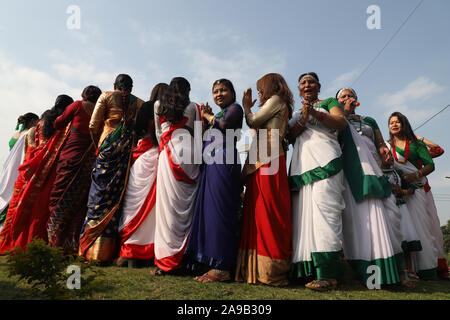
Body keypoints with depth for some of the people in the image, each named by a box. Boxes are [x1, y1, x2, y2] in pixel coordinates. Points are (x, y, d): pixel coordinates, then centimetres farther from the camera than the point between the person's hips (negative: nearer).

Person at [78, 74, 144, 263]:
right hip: (129, 151, 2)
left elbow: (93, 125, 4)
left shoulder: (106, 96, 10)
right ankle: (107, 252, 6)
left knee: (99, 196, 1)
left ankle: (90, 248, 2)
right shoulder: (140, 103, 14)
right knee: (118, 198, 3)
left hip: (108, 147, -1)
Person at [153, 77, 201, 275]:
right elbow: (198, 133, 15)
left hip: (168, 153, 0)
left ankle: (167, 260, -4)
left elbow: (158, 134, 20)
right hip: (188, 153, 1)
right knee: (186, 206, 2)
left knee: (169, 204, -4)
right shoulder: (192, 107, 13)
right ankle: (185, 258, 6)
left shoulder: (159, 106, 16)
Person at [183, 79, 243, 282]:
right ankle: (212, 264, 11)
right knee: (208, 210, 5)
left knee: (219, 210, -13)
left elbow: (225, 124, -12)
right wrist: (204, 118, 14)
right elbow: (205, 137, 24)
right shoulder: (217, 115, 30)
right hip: (210, 165, 9)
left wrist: (208, 116, 5)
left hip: (224, 162, -9)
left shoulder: (235, 108, 7)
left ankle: (222, 267, -9)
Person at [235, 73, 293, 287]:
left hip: (268, 160, -9)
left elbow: (253, 122, -1)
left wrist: (246, 106, 16)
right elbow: (257, 126, 20)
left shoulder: (276, 99, 5)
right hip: (261, 163, 9)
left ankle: (273, 270, -7)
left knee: (268, 212, -11)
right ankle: (262, 269, 8)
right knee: (258, 212, 4)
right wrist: (248, 107, 23)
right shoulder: (276, 107, 30)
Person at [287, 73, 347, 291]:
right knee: (303, 212, -4)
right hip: (301, 165, 5)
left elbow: (342, 123, 1)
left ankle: (328, 274, -19)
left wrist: (314, 113, -12)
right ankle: (307, 270, -2)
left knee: (324, 207, -18)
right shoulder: (296, 114, 29)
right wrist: (304, 119, -3)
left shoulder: (329, 102, 18)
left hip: (324, 160, -4)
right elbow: (290, 137, 13)